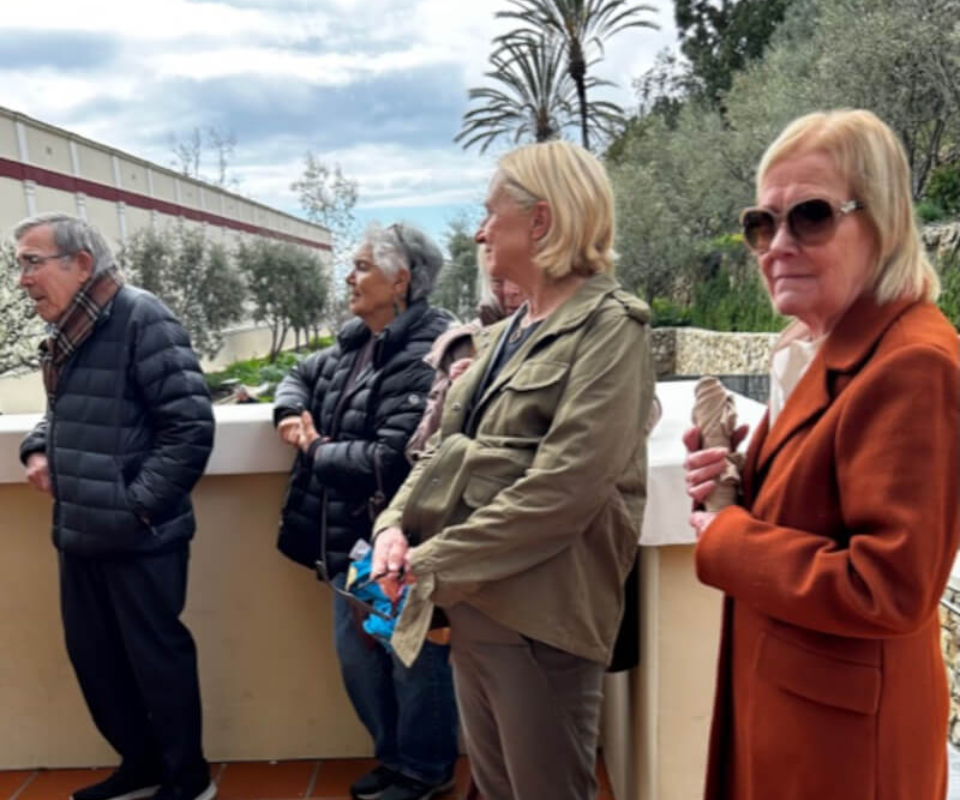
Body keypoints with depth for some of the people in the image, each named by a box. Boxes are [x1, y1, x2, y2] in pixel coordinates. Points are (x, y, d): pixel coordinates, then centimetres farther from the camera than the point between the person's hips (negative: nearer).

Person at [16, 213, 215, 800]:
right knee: (93, 656, 19)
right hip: (80, 532, 9)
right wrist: (40, 447, 5)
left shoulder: (141, 317, -15)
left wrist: (139, 503, -18)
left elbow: (190, 424, -21)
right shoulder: (67, 332, 11)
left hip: (138, 536, -9)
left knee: (157, 657, 7)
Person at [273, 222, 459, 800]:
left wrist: (315, 452, -11)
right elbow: (302, 374, 26)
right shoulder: (356, 343, 8)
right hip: (350, 536, 10)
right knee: (357, 653, 21)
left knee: (413, 658, 10)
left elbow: (391, 459, -28)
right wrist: (293, 413, 2)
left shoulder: (427, 355, -22)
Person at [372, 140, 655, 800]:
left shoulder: (608, 327, -11)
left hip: (540, 614, -8)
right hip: (475, 604, 8)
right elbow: (446, 450, 13)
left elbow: (564, 489, -22)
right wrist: (397, 525, -5)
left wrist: (434, 565, -17)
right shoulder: (502, 335, 13)